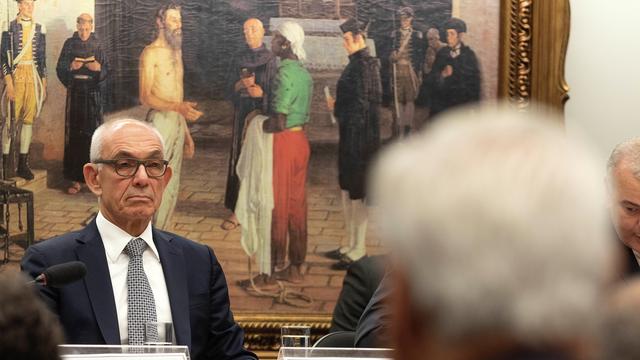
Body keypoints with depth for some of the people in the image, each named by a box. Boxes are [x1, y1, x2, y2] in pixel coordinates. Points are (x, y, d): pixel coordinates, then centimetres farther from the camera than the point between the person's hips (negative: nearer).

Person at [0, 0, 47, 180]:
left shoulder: (39, 29, 11)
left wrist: (44, 85, 13)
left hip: (33, 76, 4)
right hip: (15, 75, -4)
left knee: (29, 119, 3)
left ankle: (23, 164, 7)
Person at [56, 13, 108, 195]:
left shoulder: (97, 45, 5)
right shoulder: (69, 44, 4)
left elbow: (106, 71, 4)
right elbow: (60, 69, 2)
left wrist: (98, 68, -18)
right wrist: (71, 67, -19)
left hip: (93, 93, 0)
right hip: (75, 93, 0)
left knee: (93, 133, -3)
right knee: (74, 134, -3)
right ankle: (76, 179, -2)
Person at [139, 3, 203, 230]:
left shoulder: (176, 52, 16)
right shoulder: (151, 53, -8)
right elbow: (146, 97, -15)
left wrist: (186, 132, 19)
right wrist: (178, 107, -29)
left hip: (178, 122, 8)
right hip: (160, 120, -8)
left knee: (171, 185, 8)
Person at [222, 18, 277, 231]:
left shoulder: (271, 60, -1)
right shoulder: (240, 60, 10)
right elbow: (230, 90, 9)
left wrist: (262, 92, -19)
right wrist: (241, 84, -10)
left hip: (264, 116, -3)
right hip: (242, 115, 3)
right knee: (240, 160, 0)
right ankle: (237, 209, 1)